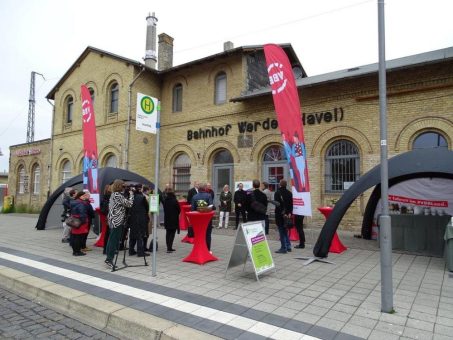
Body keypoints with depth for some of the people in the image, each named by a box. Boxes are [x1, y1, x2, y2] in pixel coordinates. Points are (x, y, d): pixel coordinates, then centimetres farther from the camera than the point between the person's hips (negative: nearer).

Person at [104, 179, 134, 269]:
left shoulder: (113, 194, 15)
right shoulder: (117, 195, -15)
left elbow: (124, 203, 15)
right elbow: (129, 204, -15)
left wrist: (127, 194, 7)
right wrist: (131, 194, -3)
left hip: (112, 220, 10)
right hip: (117, 221, -10)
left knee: (112, 240, 12)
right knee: (114, 241, -4)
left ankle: (109, 259, 18)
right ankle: (109, 259, 0)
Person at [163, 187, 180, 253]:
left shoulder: (165, 201, -2)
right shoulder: (175, 201, -14)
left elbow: (164, 209, 6)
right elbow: (179, 210, -7)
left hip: (167, 219, 4)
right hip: (174, 220, -4)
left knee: (168, 233, 14)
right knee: (172, 233, 1)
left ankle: (169, 247, 19)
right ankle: (169, 248, -4)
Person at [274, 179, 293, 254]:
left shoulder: (278, 193, -14)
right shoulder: (289, 193, 8)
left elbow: (277, 205, -19)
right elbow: (291, 204, 8)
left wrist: (282, 213, -15)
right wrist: (290, 213, 5)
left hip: (280, 215, -7)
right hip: (287, 215, 7)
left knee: (282, 232, -1)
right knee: (285, 231, 18)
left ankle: (283, 248, 1)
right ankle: (288, 247, 21)